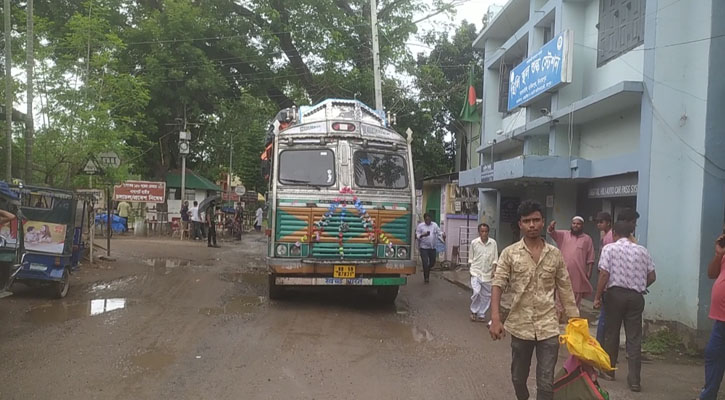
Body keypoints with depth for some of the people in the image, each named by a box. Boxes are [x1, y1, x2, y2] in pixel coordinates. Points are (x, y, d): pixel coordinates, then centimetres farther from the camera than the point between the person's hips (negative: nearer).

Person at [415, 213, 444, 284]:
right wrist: (423, 235, -24)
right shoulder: (420, 226, -2)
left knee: (432, 262, 11)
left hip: (433, 247, 4)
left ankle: (427, 270, 41)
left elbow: (439, 232, 7)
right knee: (425, 263, -7)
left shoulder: (435, 225, 8)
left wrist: (442, 235, -15)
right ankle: (426, 277, 7)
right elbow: (417, 235, -5)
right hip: (424, 247, -4)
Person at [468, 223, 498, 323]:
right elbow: (471, 258, 6)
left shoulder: (493, 243, -2)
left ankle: (481, 314, 21)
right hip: (476, 272, -2)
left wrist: (493, 270, -5)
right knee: (476, 292, -16)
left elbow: (495, 259, 2)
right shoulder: (474, 242, -3)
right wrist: (470, 269, 3)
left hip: (488, 274, 2)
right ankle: (473, 311, 7)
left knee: (486, 295, 6)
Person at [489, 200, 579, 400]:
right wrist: (495, 319, -22)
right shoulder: (509, 253, -4)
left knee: (546, 383, 0)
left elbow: (565, 290, 6)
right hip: (520, 326, 0)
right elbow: (497, 285, -11)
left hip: (548, 327, 0)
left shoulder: (555, 254, 2)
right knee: (518, 377, 16)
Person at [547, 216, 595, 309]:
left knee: (576, 300, 10)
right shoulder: (563, 235, 5)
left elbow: (590, 258, 4)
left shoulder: (587, 239, 4)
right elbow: (552, 233, -14)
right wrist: (551, 227, -37)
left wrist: (589, 272, -2)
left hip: (578, 275, 0)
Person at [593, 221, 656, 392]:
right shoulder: (642, 250, 6)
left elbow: (604, 275, -11)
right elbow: (652, 277, 6)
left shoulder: (610, 248, -4)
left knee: (611, 334, 12)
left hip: (615, 293, -2)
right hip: (636, 296, 2)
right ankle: (634, 380, 2)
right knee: (634, 338, 4)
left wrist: (597, 297, -6)